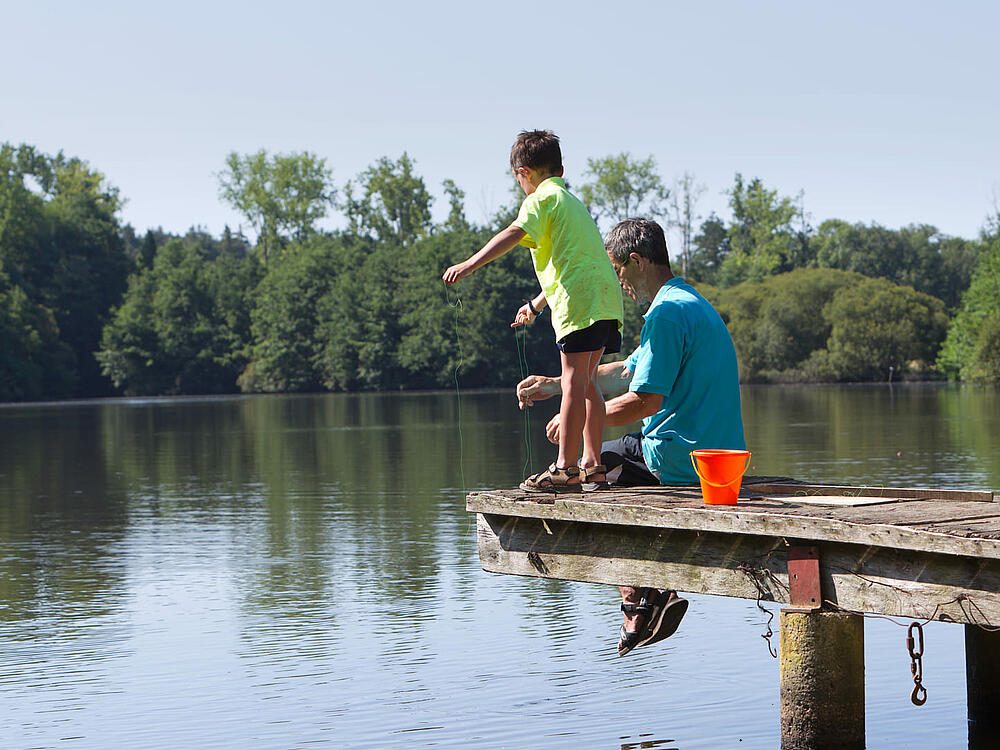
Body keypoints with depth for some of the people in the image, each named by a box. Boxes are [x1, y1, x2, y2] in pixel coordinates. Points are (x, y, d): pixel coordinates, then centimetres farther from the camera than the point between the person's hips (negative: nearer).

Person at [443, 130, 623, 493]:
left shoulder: (542, 198, 1)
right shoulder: (571, 201, 30)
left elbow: (513, 234, -18)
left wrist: (469, 265, -25)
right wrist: (536, 304, 46)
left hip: (579, 299, -9)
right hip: (605, 297, 9)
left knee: (573, 380, -11)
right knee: (586, 382, 14)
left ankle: (565, 468, -13)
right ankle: (592, 464, 14)